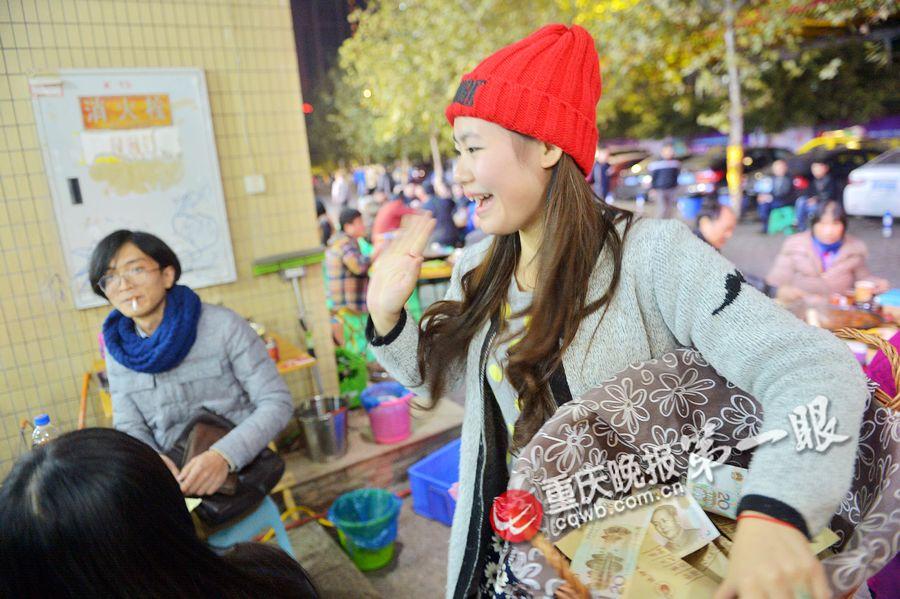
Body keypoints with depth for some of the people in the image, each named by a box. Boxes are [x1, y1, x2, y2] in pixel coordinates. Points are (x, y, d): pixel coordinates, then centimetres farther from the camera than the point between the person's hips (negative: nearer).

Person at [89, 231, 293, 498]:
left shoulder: (223, 325, -10)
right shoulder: (117, 348, 4)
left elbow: (277, 402, -11)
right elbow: (130, 427, 6)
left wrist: (223, 456, -26)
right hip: (174, 478, 4)